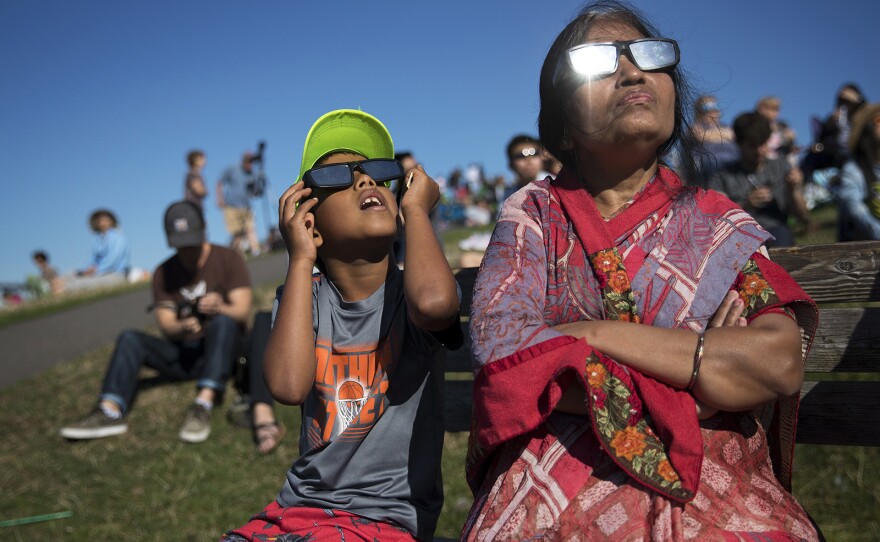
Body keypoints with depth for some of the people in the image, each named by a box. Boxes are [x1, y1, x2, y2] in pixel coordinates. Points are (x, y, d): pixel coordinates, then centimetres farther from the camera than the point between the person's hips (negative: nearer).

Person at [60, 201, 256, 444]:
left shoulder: (228, 259, -3)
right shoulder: (164, 273, 6)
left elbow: (242, 312, -12)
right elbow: (165, 325, -1)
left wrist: (220, 308, -36)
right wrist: (182, 327, -26)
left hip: (221, 349, -3)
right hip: (183, 355, 4)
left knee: (223, 321, -34)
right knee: (130, 339, -17)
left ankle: (204, 404, -48)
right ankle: (111, 411, -35)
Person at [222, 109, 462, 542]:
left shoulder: (407, 294, -6)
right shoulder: (304, 298, 3)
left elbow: (434, 301, -33)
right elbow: (288, 386, -17)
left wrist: (415, 207, -15)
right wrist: (300, 259, -11)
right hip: (299, 507, 4)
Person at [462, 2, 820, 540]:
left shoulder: (718, 223, 10)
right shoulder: (534, 212, 8)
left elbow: (781, 360, -8)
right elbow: (499, 348, -9)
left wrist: (583, 334, -12)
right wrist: (704, 361, -9)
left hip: (713, 496, 1)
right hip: (553, 491, -1)